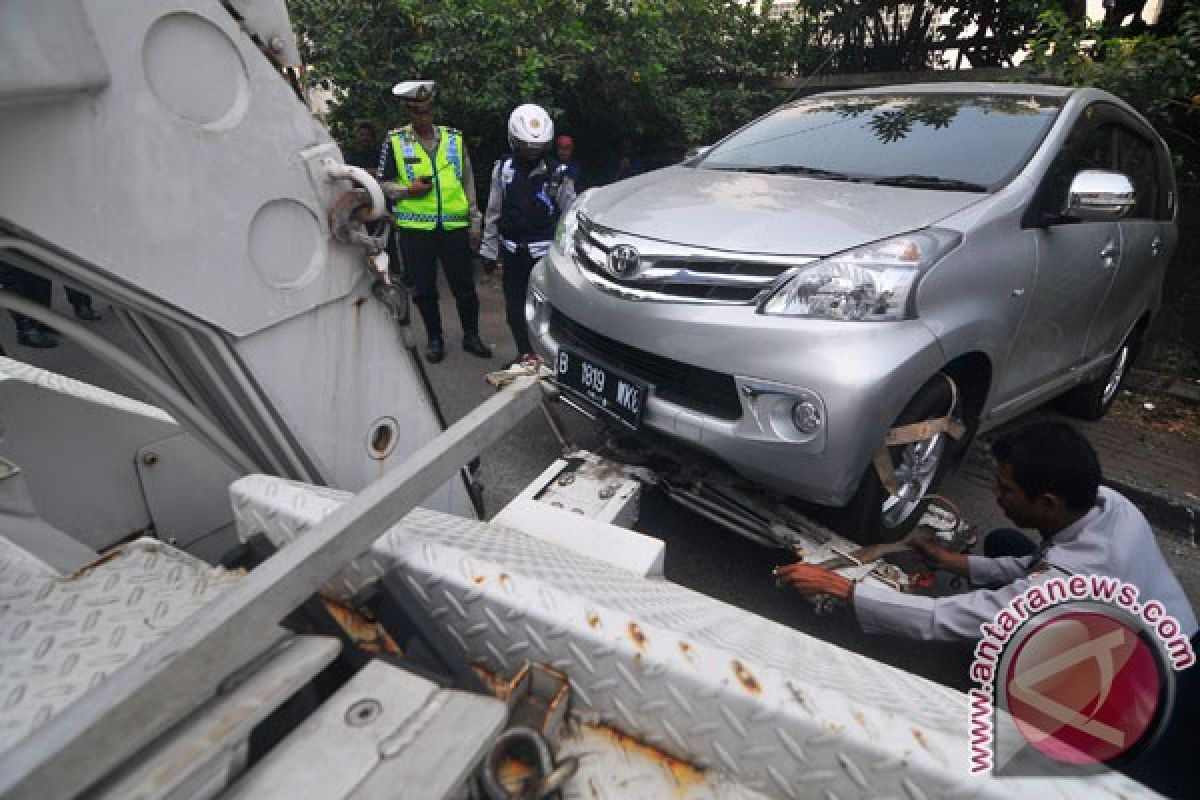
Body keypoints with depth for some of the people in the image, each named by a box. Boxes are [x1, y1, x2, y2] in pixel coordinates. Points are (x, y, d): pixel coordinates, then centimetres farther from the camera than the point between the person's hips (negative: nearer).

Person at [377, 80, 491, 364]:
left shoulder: (454, 138, 9)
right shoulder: (395, 141, 3)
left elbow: (468, 182, 13)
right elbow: (384, 183, 7)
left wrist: (474, 222, 9)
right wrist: (407, 190, -13)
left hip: (454, 226, 1)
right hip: (415, 228, -1)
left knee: (464, 286, 5)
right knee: (424, 289, 7)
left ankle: (471, 336, 22)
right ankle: (434, 338, 23)